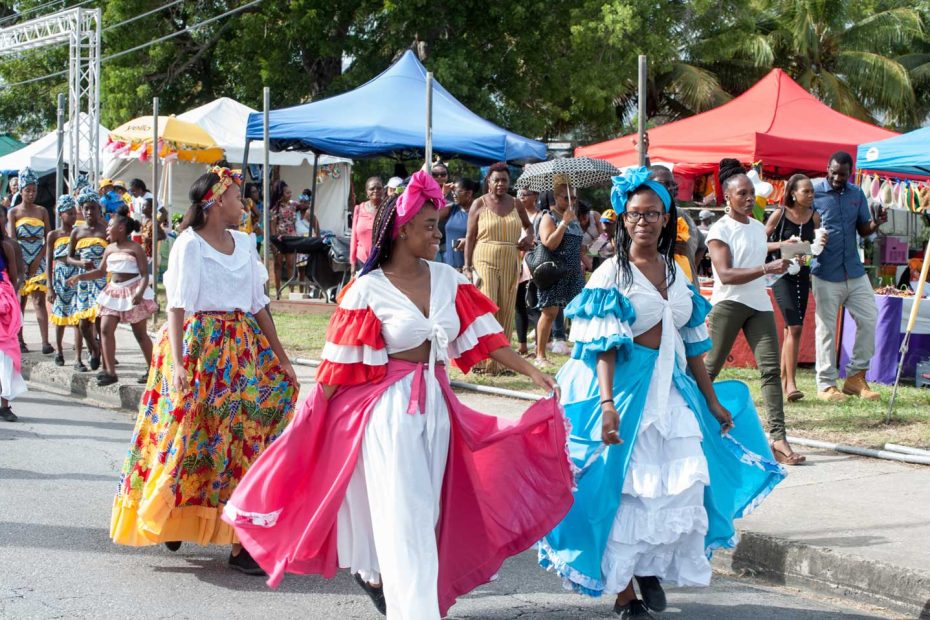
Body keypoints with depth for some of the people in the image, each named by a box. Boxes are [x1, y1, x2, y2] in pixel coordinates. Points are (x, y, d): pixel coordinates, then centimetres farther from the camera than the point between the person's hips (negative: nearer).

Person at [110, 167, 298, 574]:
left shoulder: (244, 244, 11)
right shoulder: (190, 244, -6)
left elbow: (259, 305, 13)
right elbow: (177, 306, -12)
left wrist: (280, 356, 9)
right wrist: (178, 362, -22)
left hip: (243, 350, 6)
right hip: (199, 347, -6)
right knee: (190, 437, -5)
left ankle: (239, 538, 5)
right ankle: (168, 519, 13)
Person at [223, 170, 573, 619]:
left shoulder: (447, 279, 3)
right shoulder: (368, 289, -10)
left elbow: (482, 334, 3)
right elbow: (340, 363, -7)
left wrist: (531, 372, -5)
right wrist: (313, 414, -6)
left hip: (435, 405, 6)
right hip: (389, 409, -5)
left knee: (425, 507, 14)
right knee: (406, 511, -4)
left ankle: (375, 573, 37)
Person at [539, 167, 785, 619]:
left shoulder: (676, 273, 10)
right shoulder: (611, 275, -7)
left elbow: (690, 342, 14)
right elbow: (603, 348, -14)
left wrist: (712, 400, 14)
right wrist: (607, 403, -26)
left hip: (673, 390, 6)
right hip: (628, 390, -5)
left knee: (682, 484, 1)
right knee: (628, 489, -1)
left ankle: (653, 567, 24)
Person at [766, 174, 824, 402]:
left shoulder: (814, 216, 5)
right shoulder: (779, 215, -7)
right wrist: (785, 244, -16)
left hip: (803, 276, 5)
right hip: (782, 274, -5)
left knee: (791, 329, 11)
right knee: (795, 326, -17)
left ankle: (783, 381, 20)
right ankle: (791, 383, -17)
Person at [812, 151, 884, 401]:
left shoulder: (856, 194, 10)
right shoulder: (814, 191, -5)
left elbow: (862, 230, 13)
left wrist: (876, 223, -8)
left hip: (854, 271, 5)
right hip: (826, 273, -5)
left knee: (869, 318, 3)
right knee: (827, 327, 0)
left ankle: (856, 376, 15)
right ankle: (826, 385, 9)